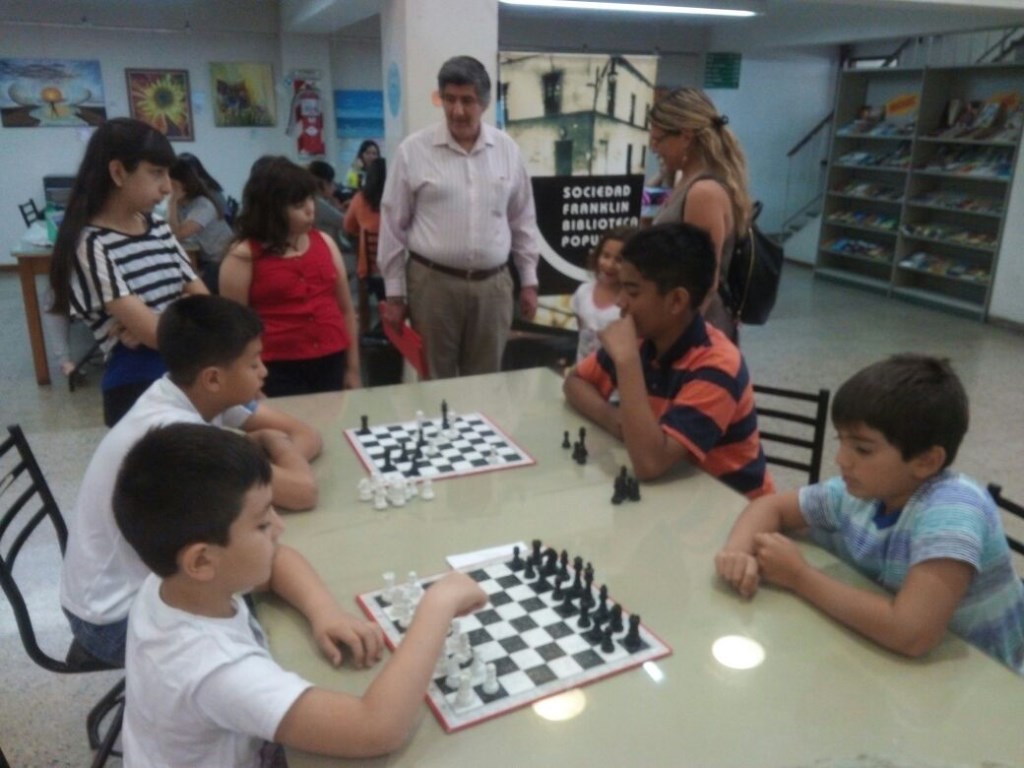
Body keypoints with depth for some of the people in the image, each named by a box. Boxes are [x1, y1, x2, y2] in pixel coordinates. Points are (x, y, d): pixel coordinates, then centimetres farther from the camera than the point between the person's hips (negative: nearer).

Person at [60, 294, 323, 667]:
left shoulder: (197, 392, -9)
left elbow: (307, 436, -4)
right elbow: (302, 492, -32)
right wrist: (270, 441, -14)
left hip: (145, 576, 7)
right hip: (117, 618, -7)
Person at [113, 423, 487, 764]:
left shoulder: (172, 582, -15)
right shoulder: (216, 669, -37)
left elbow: (276, 558, 2)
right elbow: (378, 730, -43)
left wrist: (324, 611, -16)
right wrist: (438, 605, -34)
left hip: (241, 747, 6)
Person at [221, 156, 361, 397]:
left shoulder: (325, 242, 10)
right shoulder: (243, 256, -3)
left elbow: (346, 309, 13)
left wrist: (353, 368, 11)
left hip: (332, 365, 4)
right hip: (278, 372, -4)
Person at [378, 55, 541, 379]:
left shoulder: (507, 150, 5)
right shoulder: (414, 150, -4)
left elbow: (523, 221, 11)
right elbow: (393, 225, -1)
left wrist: (529, 280, 10)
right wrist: (394, 292, -1)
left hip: (493, 285, 3)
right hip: (433, 282, -2)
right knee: (435, 383, 7)